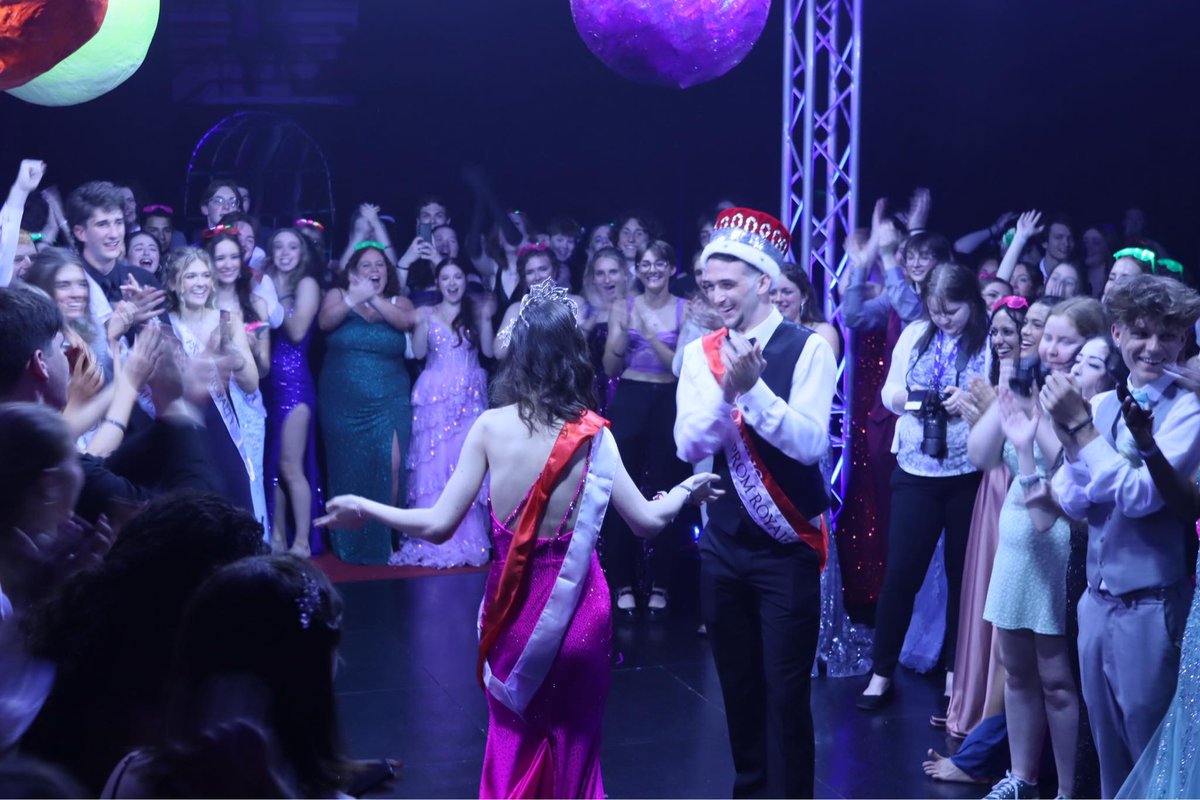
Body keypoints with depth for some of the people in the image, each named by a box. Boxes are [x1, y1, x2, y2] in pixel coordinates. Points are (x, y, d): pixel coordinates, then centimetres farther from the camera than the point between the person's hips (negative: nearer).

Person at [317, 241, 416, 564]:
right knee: (347, 471, 4)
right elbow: (325, 322, -15)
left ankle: (385, 536, 3)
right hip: (342, 403, 0)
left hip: (388, 402, 0)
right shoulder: (337, 296, 5)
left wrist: (374, 298, -27)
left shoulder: (398, 302, 7)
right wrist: (354, 299, -31)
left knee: (390, 465, -14)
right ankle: (348, 542, 17)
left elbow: (405, 321, -15)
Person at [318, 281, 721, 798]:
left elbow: (438, 525, -12)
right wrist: (685, 490, 15)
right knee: (573, 749, 21)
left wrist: (363, 509, 1)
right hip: (578, 610, 0)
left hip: (513, 609, 0)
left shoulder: (490, 427, -11)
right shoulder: (594, 434, -9)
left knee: (512, 750, 20)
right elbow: (647, 521, -5)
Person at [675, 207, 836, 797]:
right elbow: (689, 446, -9)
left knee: (785, 690, -1)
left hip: (788, 548, -4)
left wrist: (753, 388, -29)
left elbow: (809, 443, -20)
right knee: (737, 684, 16)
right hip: (722, 544, 4)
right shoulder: (700, 355, 1)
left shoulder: (807, 348, -11)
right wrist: (728, 390, -25)